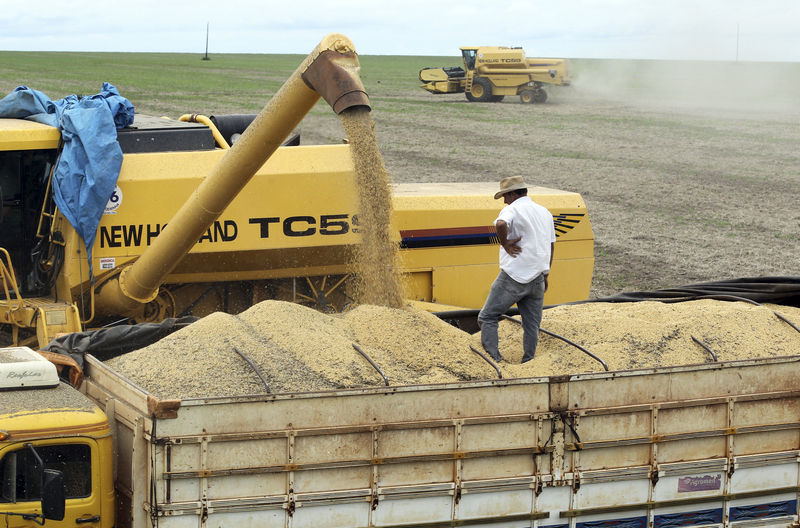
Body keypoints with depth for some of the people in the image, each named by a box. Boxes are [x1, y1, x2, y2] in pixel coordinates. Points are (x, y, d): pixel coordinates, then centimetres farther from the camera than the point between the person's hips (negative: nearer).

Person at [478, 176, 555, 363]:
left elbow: (501, 224, -33)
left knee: (487, 317, 2)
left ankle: (493, 360, -7)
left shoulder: (512, 209, -8)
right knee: (532, 325, 12)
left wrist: (505, 244, -16)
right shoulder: (545, 212, 16)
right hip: (537, 280, 7)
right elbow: (550, 245, 22)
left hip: (514, 276, -7)